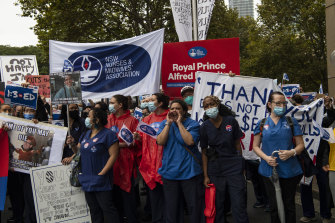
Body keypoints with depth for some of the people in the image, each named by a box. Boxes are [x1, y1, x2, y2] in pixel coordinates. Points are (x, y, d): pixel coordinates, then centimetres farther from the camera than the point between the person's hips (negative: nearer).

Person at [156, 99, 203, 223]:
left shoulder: (193, 124, -2)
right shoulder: (164, 124, 7)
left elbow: (190, 141, -19)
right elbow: (160, 141, -7)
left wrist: (179, 123, -14)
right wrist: (169, 123, -11)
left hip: (189, 171, -2)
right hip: (170, 171, 3)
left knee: (194, 205, 4)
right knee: (171, 206, 12)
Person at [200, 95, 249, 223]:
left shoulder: (231, 121, -2)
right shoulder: (204, 127, -1)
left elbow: (237, 144, 5)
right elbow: (204, 152, 1)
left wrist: (240, 164, 3)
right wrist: (205, 175, -2)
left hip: (234, 168, -1)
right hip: (215, 170, 1)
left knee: (239, 205, -1)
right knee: (218, 205, 9)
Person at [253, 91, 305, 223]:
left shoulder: (291, 122, 5)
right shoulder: (262, 124, 6)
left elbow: (300, 145, 6)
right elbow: (256, 146, 8)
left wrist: (291, 152, -15)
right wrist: (266, 158, -11)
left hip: (289, 171, 0)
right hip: (269, 171, 0)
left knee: (289, 204, 9)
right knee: (274, 205, 7)